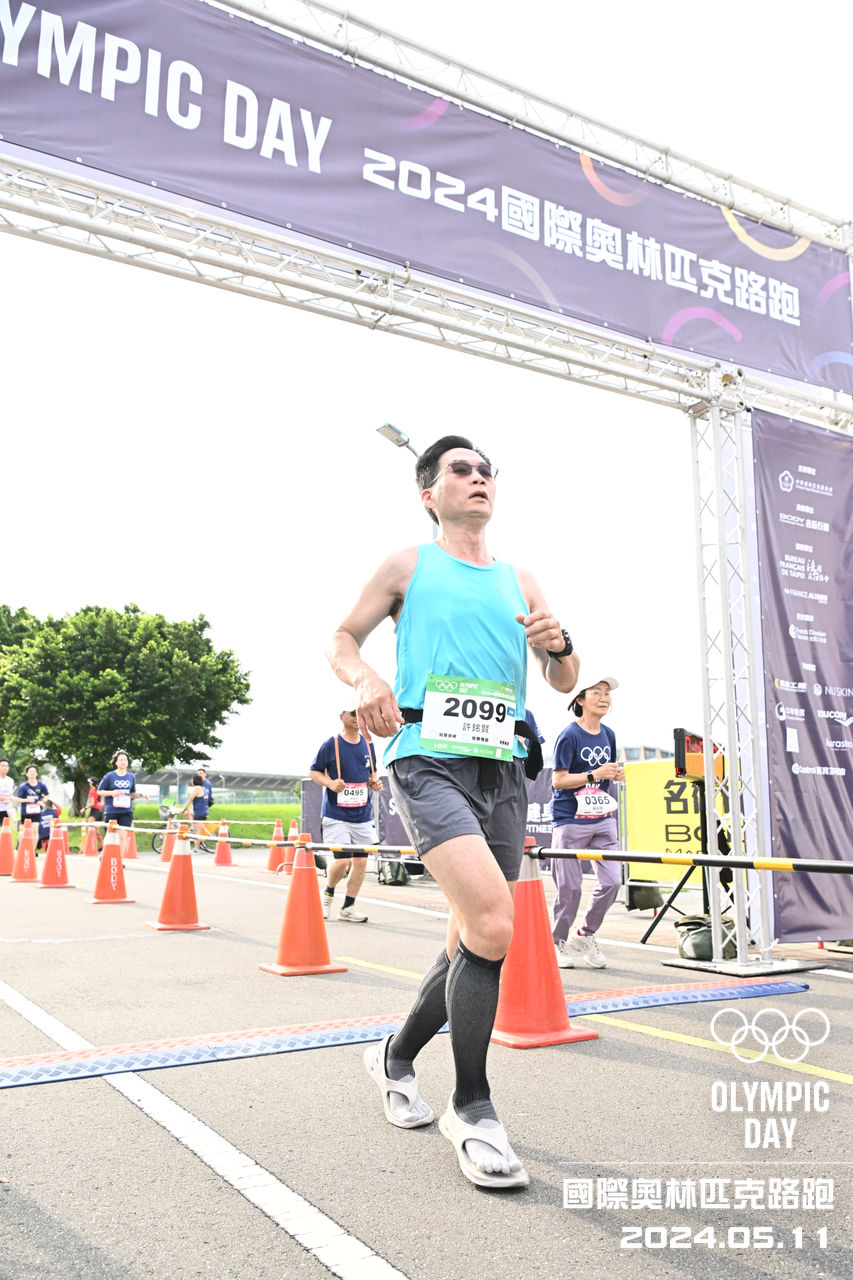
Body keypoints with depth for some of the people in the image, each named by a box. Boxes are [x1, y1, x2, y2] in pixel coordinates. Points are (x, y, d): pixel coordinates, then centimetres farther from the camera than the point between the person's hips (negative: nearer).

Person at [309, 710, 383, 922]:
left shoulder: (368, 744, 9)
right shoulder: (331, 744, -5)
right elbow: (313, 771, 1)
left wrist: (375, 782, -1)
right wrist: (330, 783, -17)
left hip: (363, 814, 5)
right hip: (336, 814, -5)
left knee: (361, 861, 3)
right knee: (343, 860, -11)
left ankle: (348, 907, 17)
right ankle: (328, 893, 19)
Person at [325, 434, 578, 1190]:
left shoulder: (521, 582, 18)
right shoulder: (407, 567, 8)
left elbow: (566, 682, 19)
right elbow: (343, 639, 10)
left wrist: (558, 645, -4)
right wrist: (365, 678, -12)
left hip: (503, 768, 6)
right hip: (429, 761, -5)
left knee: (476, 942, 10)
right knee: (492, 924, -23)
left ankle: (397, 1058, 36)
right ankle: (471, 1107, -5)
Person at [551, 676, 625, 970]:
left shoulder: (608, 735, 9)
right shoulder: (570, 735, -11)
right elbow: (558, 781, -14)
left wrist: (616, 775, -2)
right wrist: (595, 774, -22)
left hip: (603, 818, 6)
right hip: (570, 820, -6)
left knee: (612, 881, 0)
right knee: (570, 888, 0)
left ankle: (585, 935, 19)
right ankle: (558, 942, 20)